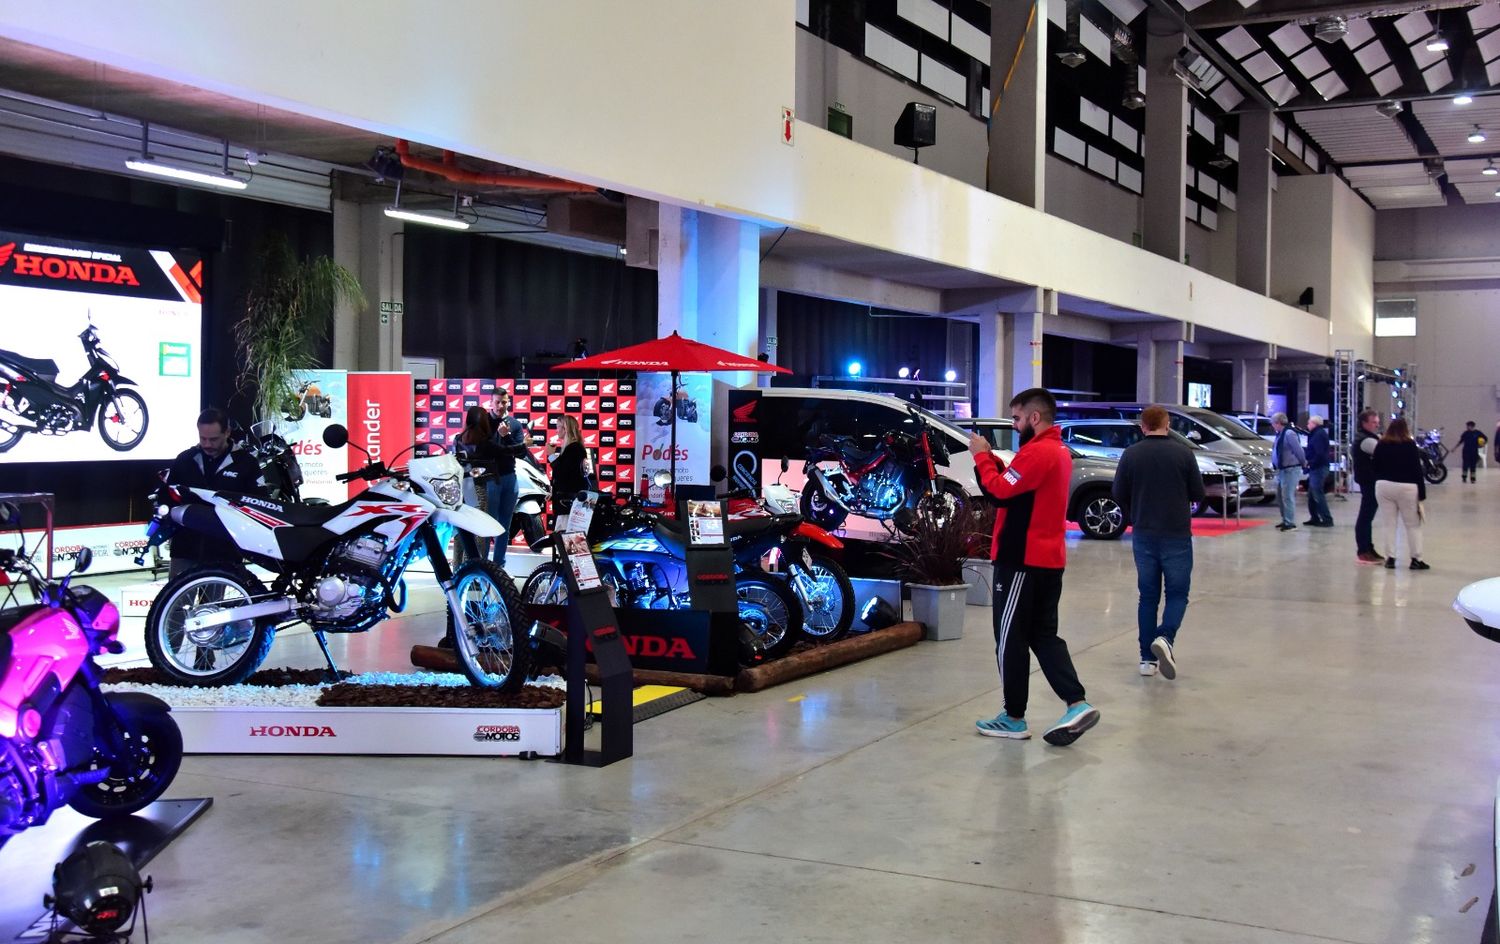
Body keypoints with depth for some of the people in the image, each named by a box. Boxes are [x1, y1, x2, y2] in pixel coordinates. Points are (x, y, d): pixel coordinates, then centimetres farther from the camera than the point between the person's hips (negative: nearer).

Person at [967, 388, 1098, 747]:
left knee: (1010, 639, 0)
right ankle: (1077, 704, 1)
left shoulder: (1037, 451, -17)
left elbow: (999, 490, -21)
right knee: (1043, 635, 13)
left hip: (1022, 560, -10)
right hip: (1048, 559, 10)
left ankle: (1014, 719, 7)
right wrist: (992, 457, 6)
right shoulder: (1059, 451, 16)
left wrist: (980, 456, -8)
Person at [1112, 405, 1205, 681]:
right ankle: (1165, 638, -18)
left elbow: (1119, 495, 0)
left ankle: (1148, 658, 10)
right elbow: (1198, 494, -2)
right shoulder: (1183, 453, -7)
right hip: (1177, 534, -2)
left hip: (1143, 535, 2)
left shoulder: (1131, 455, -4)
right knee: (1177, 593, 8)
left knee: (1148, 595, 11)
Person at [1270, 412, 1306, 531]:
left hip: (1290, 470, -10)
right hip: (1281, 470, 10)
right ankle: (1285, 520, 23)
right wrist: (1274, 463, 14)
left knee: (1288, 496, -9)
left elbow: (1298, 450, -16)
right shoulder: (1280, 434, 14)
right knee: (1280, 496, 14)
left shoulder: (1289, 433, -17)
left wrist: (1303, 462, -4)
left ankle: (1290, 523, -5)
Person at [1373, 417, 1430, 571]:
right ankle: (1416, 559, 5)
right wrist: (1422, 493, -4)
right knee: (1413, 525, 5)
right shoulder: (1409, 445, -5)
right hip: (1406, 487, -3)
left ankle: (1390, 558, 6)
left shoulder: (1381, 445, 4)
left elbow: (1376, 468, 8)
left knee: (1389, 523, 8)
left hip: (1383, 486, 3)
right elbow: (1417, 470, -6)